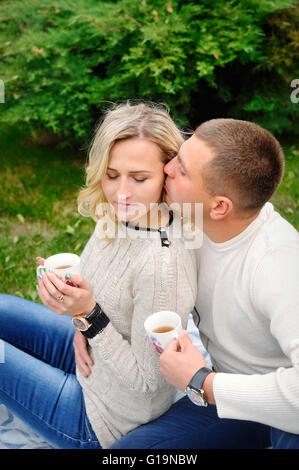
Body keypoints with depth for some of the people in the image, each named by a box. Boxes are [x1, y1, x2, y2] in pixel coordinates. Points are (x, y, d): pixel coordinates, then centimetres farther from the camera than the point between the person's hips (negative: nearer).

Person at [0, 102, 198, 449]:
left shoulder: (163, 265, -37)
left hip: (106, 419, -7)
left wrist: (89, 314, -33)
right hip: (91, 355, 8)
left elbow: (146, 381, -26)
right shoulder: (118, 214, -12)